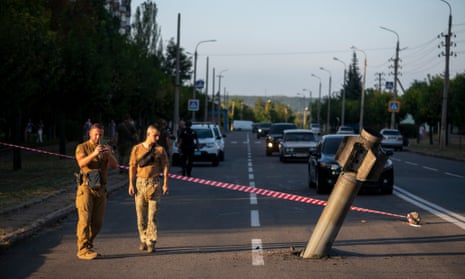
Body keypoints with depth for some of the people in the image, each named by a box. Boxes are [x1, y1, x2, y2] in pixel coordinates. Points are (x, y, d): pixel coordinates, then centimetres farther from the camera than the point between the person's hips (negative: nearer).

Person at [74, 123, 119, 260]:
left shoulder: (105, 149, 15)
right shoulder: (82, 147, 1)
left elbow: (115, 165, 2)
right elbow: (82, 163, -18)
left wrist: (109, 154, -18)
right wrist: (94, 154, -34)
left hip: (100, 189, 5)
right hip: (86, 188, -5)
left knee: (97, 222, 6)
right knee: (84, 219, -9)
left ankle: (88, 245, 21)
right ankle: (83, 250, -8)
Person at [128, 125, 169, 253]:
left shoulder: (160, 150, 4)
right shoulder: (137, 149, 5)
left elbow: (165, 167, 4)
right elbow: (132, 167, 7)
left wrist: (165, 184, -3)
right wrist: (131, 184, 1)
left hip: (154, 183, -1)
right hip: (140, 182, 2)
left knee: (152, 214, -7)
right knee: (141, 214, 5)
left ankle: (151, 242, -5)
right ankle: (143, 240, 16)